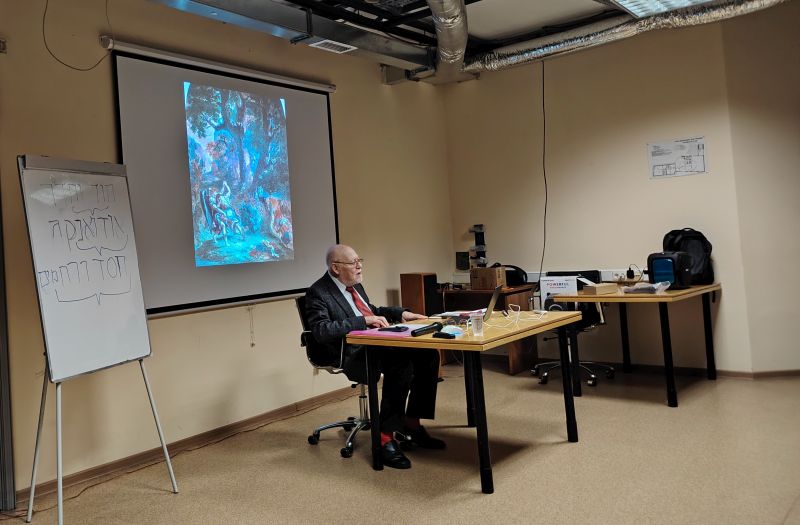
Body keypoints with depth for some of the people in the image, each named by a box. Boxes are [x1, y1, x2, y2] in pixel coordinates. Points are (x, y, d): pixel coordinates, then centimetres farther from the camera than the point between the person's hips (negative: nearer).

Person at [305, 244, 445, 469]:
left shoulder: (354, 284, 18)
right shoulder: (318, 293, -9)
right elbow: (321, 331, -22)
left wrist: (400, 313, 14)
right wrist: (364, 321, -24)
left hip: (377, 343, 9)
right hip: (351, 354, -9)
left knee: (428, 355, -10)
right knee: (401, 363, -33)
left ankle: (412, 425, -2)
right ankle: (385, 438, -24)